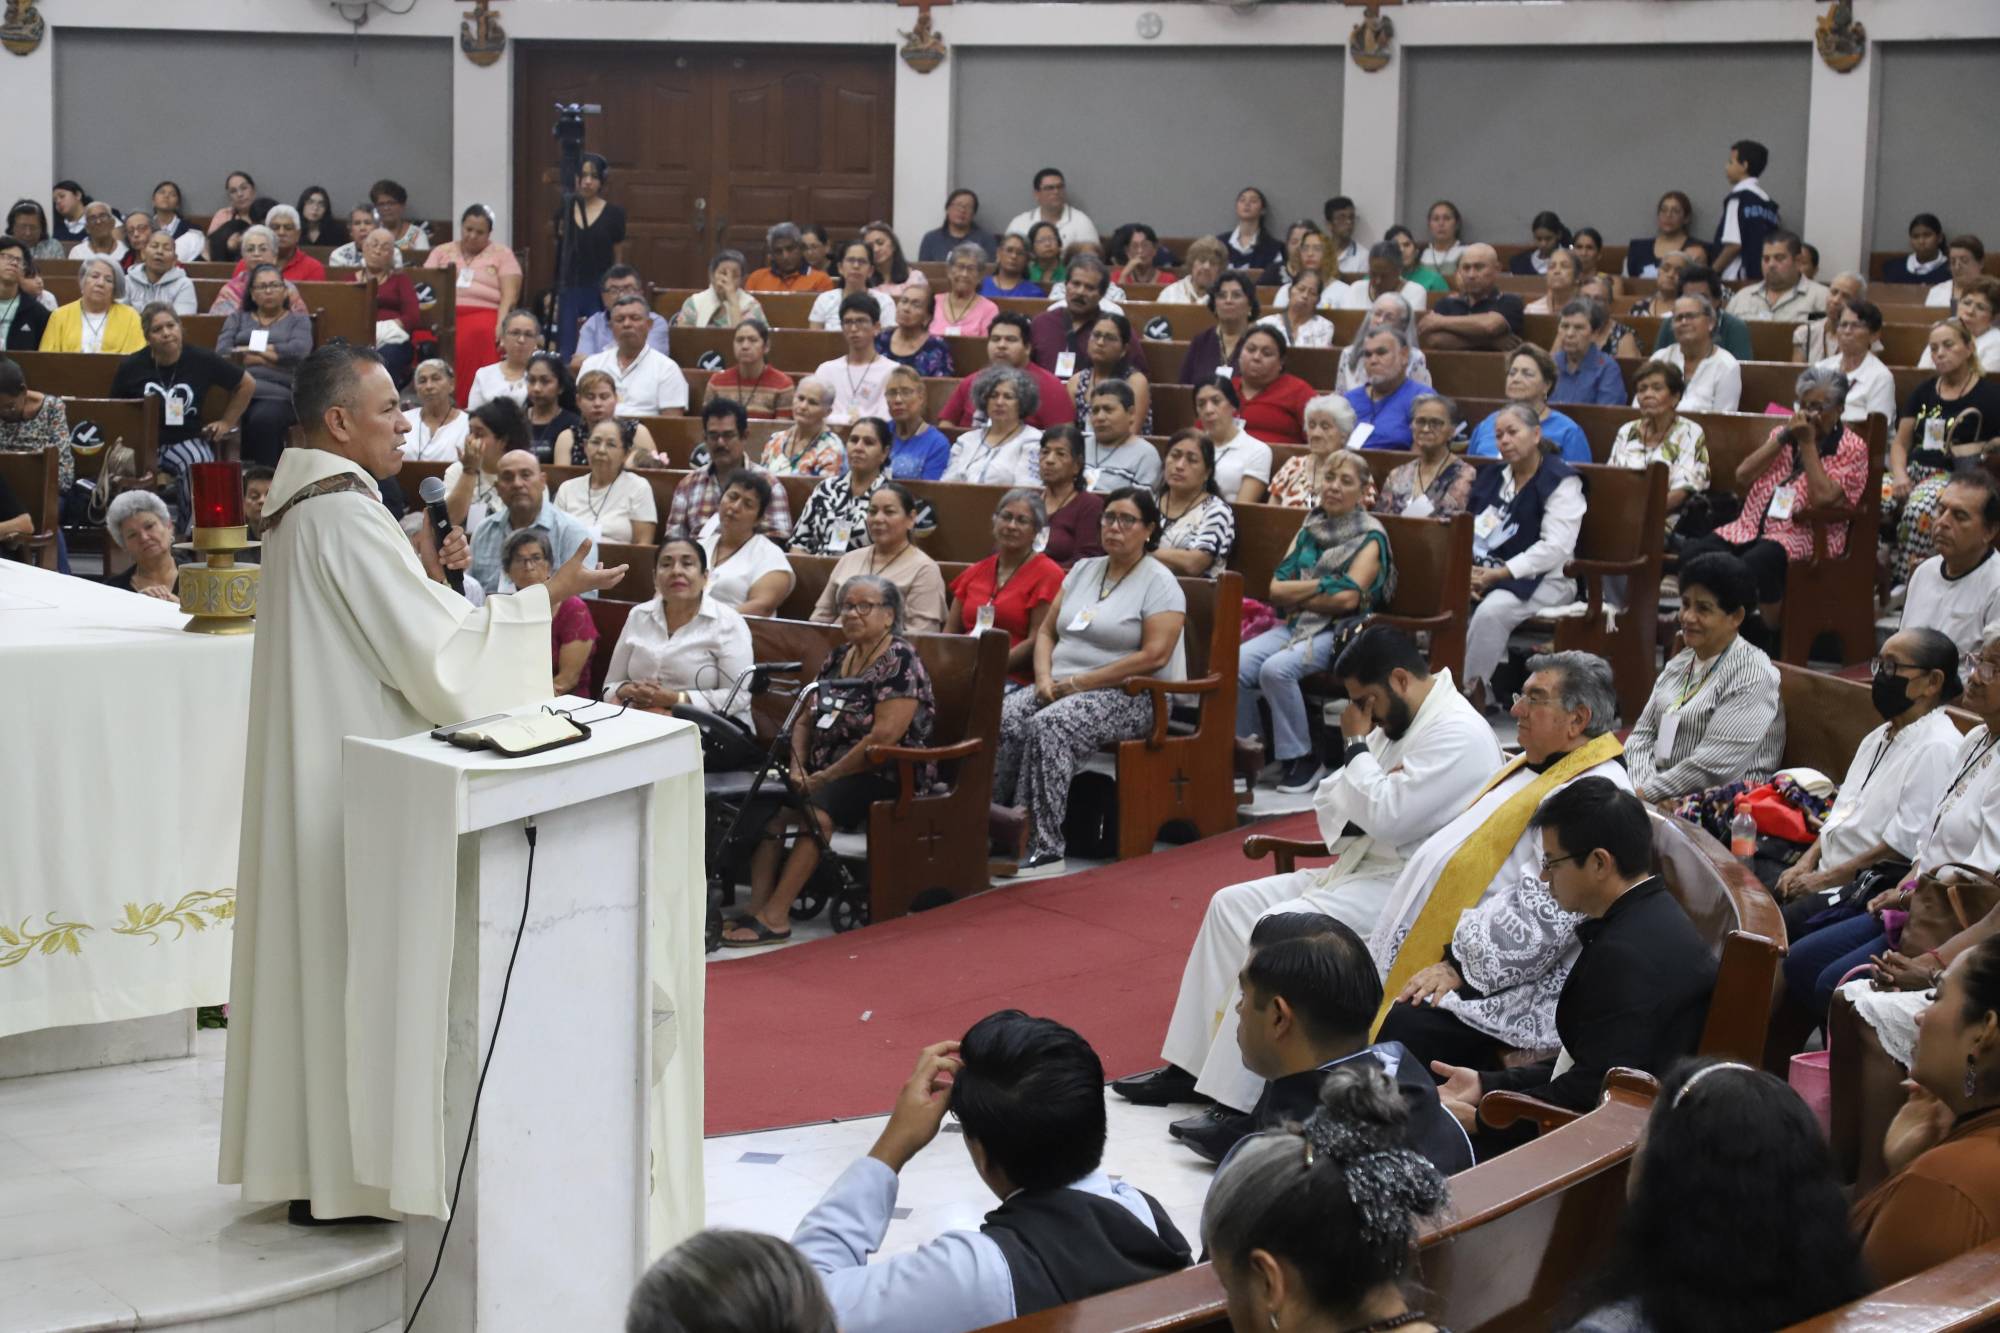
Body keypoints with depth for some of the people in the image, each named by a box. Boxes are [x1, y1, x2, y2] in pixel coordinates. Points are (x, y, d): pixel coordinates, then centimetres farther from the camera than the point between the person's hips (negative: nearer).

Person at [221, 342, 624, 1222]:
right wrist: (551, 593, -15)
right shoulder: (347, 514, -20)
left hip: (308, 767, 10)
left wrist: (429, 577, 10)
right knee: (357, 955, -2)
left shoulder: (297, 506, 10)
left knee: (314, 947, 14)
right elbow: (435, 648, -20)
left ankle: (300, 1152, 22)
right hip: (354, 777, -10)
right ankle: (343, 1173, 5)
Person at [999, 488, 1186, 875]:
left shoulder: (1159, 582, -3)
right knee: (1003, 720, -23)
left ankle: (1043, 848, -35)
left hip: (1126, 696, -6)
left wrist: (1079, 683, -15)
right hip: (1061, 688, 6)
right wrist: (1045, 678, -3)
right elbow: (1046, 632, 19)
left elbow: (1153, 656, -14)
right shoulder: (1083, 570, 18)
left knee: (1047, 726, -34)